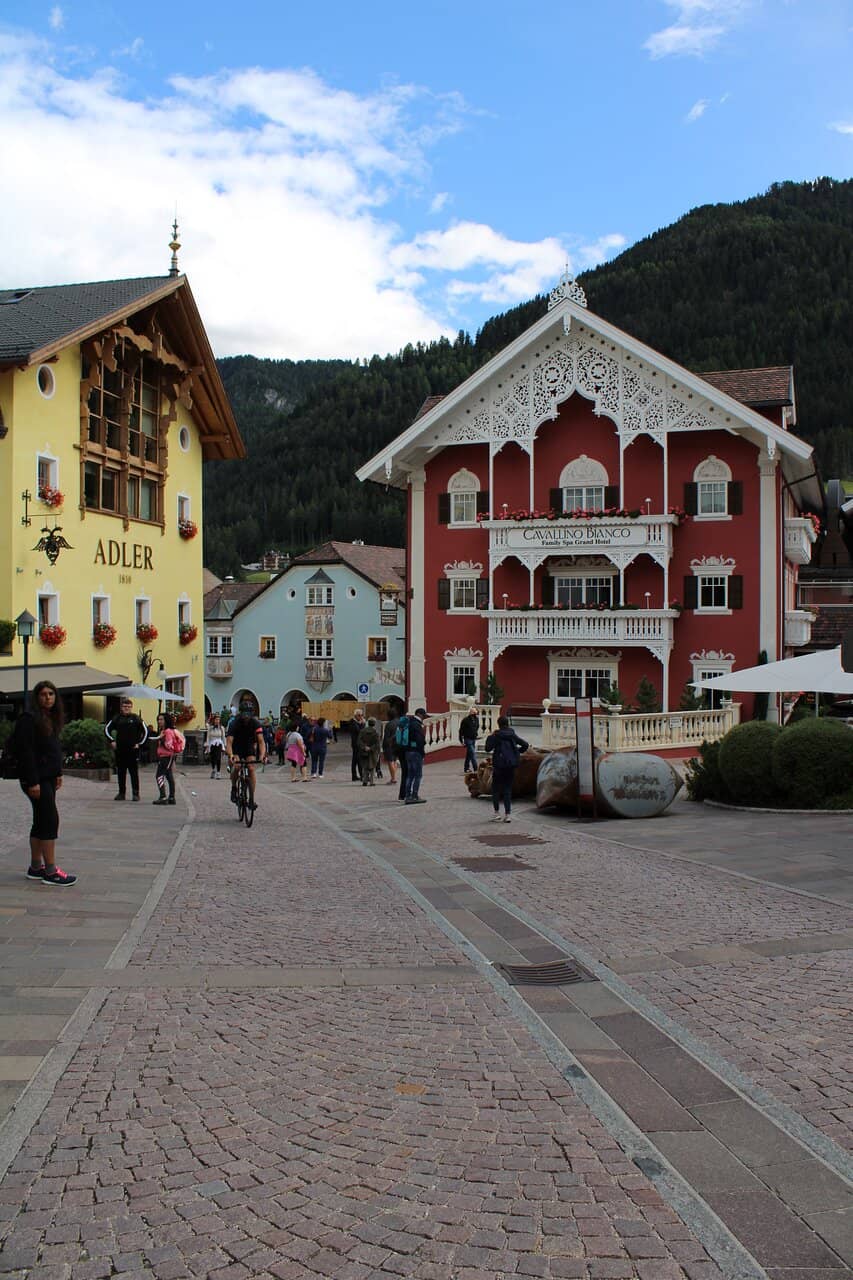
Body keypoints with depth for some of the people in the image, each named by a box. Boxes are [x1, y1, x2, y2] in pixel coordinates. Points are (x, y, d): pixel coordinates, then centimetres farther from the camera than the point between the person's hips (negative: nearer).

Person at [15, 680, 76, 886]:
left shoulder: (52, 719, 14)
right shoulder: (29, 719, -13)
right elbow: (26, 752, -18)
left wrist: (58, 774, 15)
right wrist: (32, 782, -21)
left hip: (48, 777, 9)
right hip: (36, 779, -9)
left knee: (41, 822, 13)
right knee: (50, 819, -10)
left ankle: (36, 867, 21)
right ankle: (51, 871, -7)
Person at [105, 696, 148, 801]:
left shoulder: (135, 718, 1)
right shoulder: (116, 718, 7)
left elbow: (145, 730, 4)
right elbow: (107, 729, 14)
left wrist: (139, 743, 0)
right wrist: (111, 741, 6)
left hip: (133, 749, -2)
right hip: (119, 750, 3)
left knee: (134, 772, -2)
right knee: (120, 772, 7)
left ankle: (135, 793, 2)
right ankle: (121, 792, 16)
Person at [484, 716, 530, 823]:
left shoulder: (496, 736, -9)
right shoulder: (513, 735, 6)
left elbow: (488, 748, -9)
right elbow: (526, 745, 6)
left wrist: (489, 737, 5)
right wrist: (518, 751, 21)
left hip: (499, 765, -4)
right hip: (512, 765, 4)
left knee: (495, 789, 7)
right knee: (508, 789, 10)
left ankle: (497, 813, -2)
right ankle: (507, 815, 6)